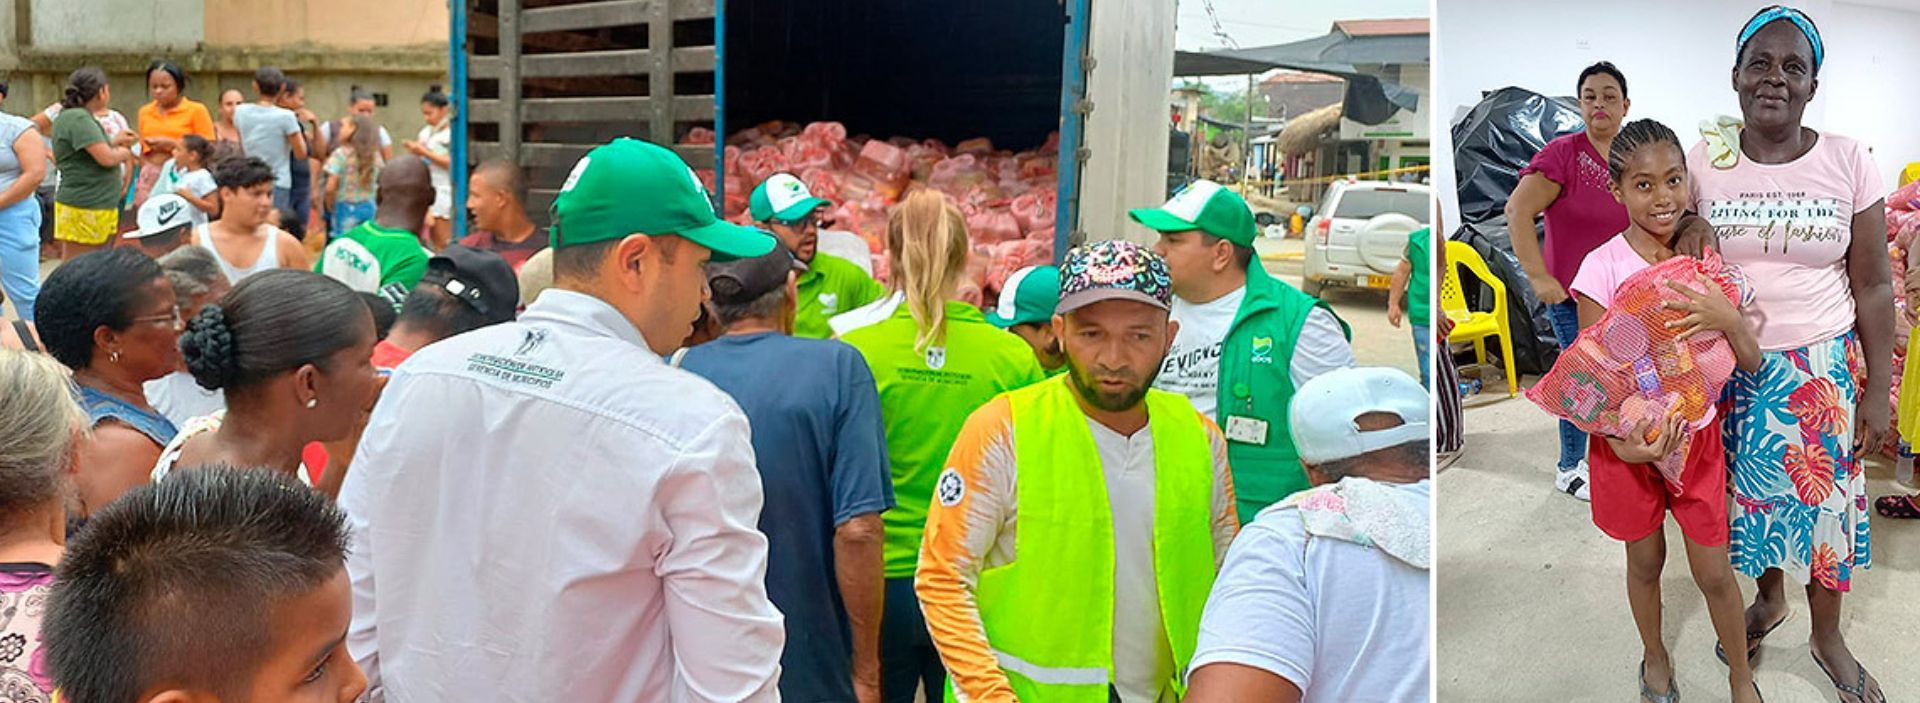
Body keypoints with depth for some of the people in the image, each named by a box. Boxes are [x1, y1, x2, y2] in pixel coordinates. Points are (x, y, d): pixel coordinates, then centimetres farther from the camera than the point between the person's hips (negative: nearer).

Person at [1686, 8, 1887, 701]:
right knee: (1753, 491, 13)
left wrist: (1878, 387, -3)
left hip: (1824, 370, -1)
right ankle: (1769, 597, 40)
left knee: (1825, 496, 8)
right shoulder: (1702, 163, -4)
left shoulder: (1848, 162, -5)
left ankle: (1828, 637, 29)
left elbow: (1873, 285, -2)